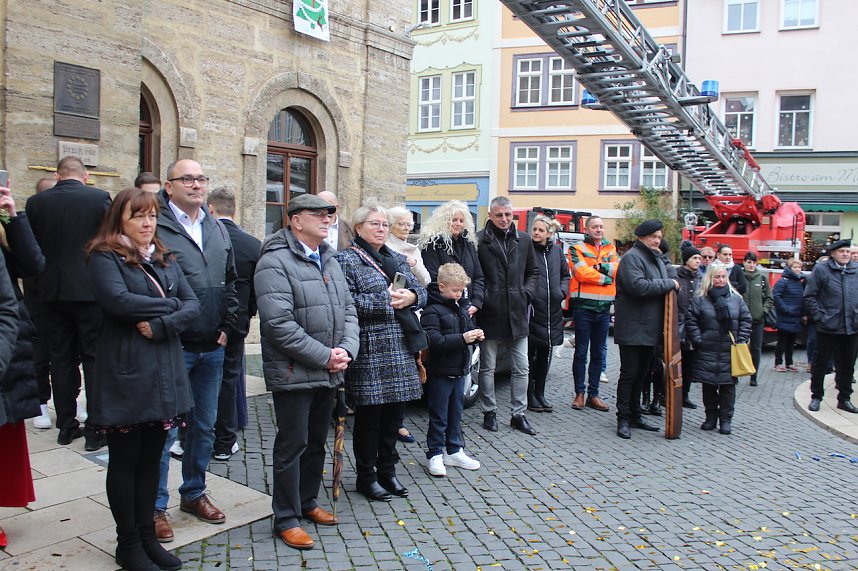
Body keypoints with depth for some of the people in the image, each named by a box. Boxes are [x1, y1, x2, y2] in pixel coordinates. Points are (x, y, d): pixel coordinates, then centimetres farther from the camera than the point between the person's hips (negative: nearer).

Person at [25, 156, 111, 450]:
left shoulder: (36, 202, 1)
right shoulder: (100, 198, -7)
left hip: (53, 291, 3)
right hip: (91, 290, -3)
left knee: (62, 359, 12)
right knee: (94, 359, 3)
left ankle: (66, 426, 19)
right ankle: (96, 428, 4)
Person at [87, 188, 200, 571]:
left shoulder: (165, 261, 14)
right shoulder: (105, 257, -4)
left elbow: (193, 306, 4)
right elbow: (118, 300, -22)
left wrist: (161, 325, -14)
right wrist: (171, 303, -10)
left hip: (164, 373, 6)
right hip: (125, 373, -5)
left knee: (151, 458, 12)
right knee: (125, 460, 6)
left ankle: (146, 536, 25)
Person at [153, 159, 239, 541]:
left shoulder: (217, 229, 13)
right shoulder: (156, 227, -8)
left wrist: (228, 326, 9)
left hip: (212, 348, 6)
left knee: (204, 427, 16)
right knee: (164, 428, 2)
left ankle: (194, 493, 33)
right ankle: (155, 506, 17)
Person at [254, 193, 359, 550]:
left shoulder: (329, 260, 14)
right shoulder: (275, 262, -13)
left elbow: (348, 310, 13)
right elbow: (279, 323, -22)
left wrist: (346, 350, -5)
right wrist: (324, 356, -19)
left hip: (329, 373, 8)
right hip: (294, 373, -8)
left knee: (316, 443, 18)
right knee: (292, 446, 2)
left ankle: (307, 503, 35)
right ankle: (286, 518, 16)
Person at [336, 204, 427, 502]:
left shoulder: (397, 259, 17)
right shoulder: (347, 260, -4)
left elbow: (421, 291, 16)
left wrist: (410, 296, -7)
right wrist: (386, 300, -16)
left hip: (400, 349, 6)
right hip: (369, 351, -6)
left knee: (394, 411, 13)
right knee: (369, 414, 4)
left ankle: (387, 470, 29)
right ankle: (366, 476, 20)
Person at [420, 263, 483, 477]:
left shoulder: (460, 308, 10)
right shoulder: (432, 311, -17)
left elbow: (468, 327, 23)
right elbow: (434, 341, -25)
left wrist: (475, 334, 0)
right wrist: (462, 338, -28)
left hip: (459, 370, 8)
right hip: (439, 372, -8)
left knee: (456, 412, 16)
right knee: (439, 416, 2)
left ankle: (454, 451, 28)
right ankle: (435, 455, 13)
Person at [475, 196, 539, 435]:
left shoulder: (524, 240, 9)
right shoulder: (479, 241, -8)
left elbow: (533, 272, 17)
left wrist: (527, 293, 3)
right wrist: (480, 299, -14)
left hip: (517, 314, 5)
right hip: (490, 314, -4)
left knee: (522, 368, 9)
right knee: (488, 368, 8)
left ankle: (518, 414, 21)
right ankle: (489, 413, 22)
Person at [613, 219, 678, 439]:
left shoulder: (656, 259, 18)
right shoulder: (632, 257, -12)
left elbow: (660, 289, 27)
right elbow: (638, 286, -26)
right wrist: (668, 284, -17)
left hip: (650, 328, 9)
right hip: (632, 328, -9)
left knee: (641, 374, 15)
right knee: (629, 374, -3)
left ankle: (635, 415, 25)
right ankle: (623, 419, 5)